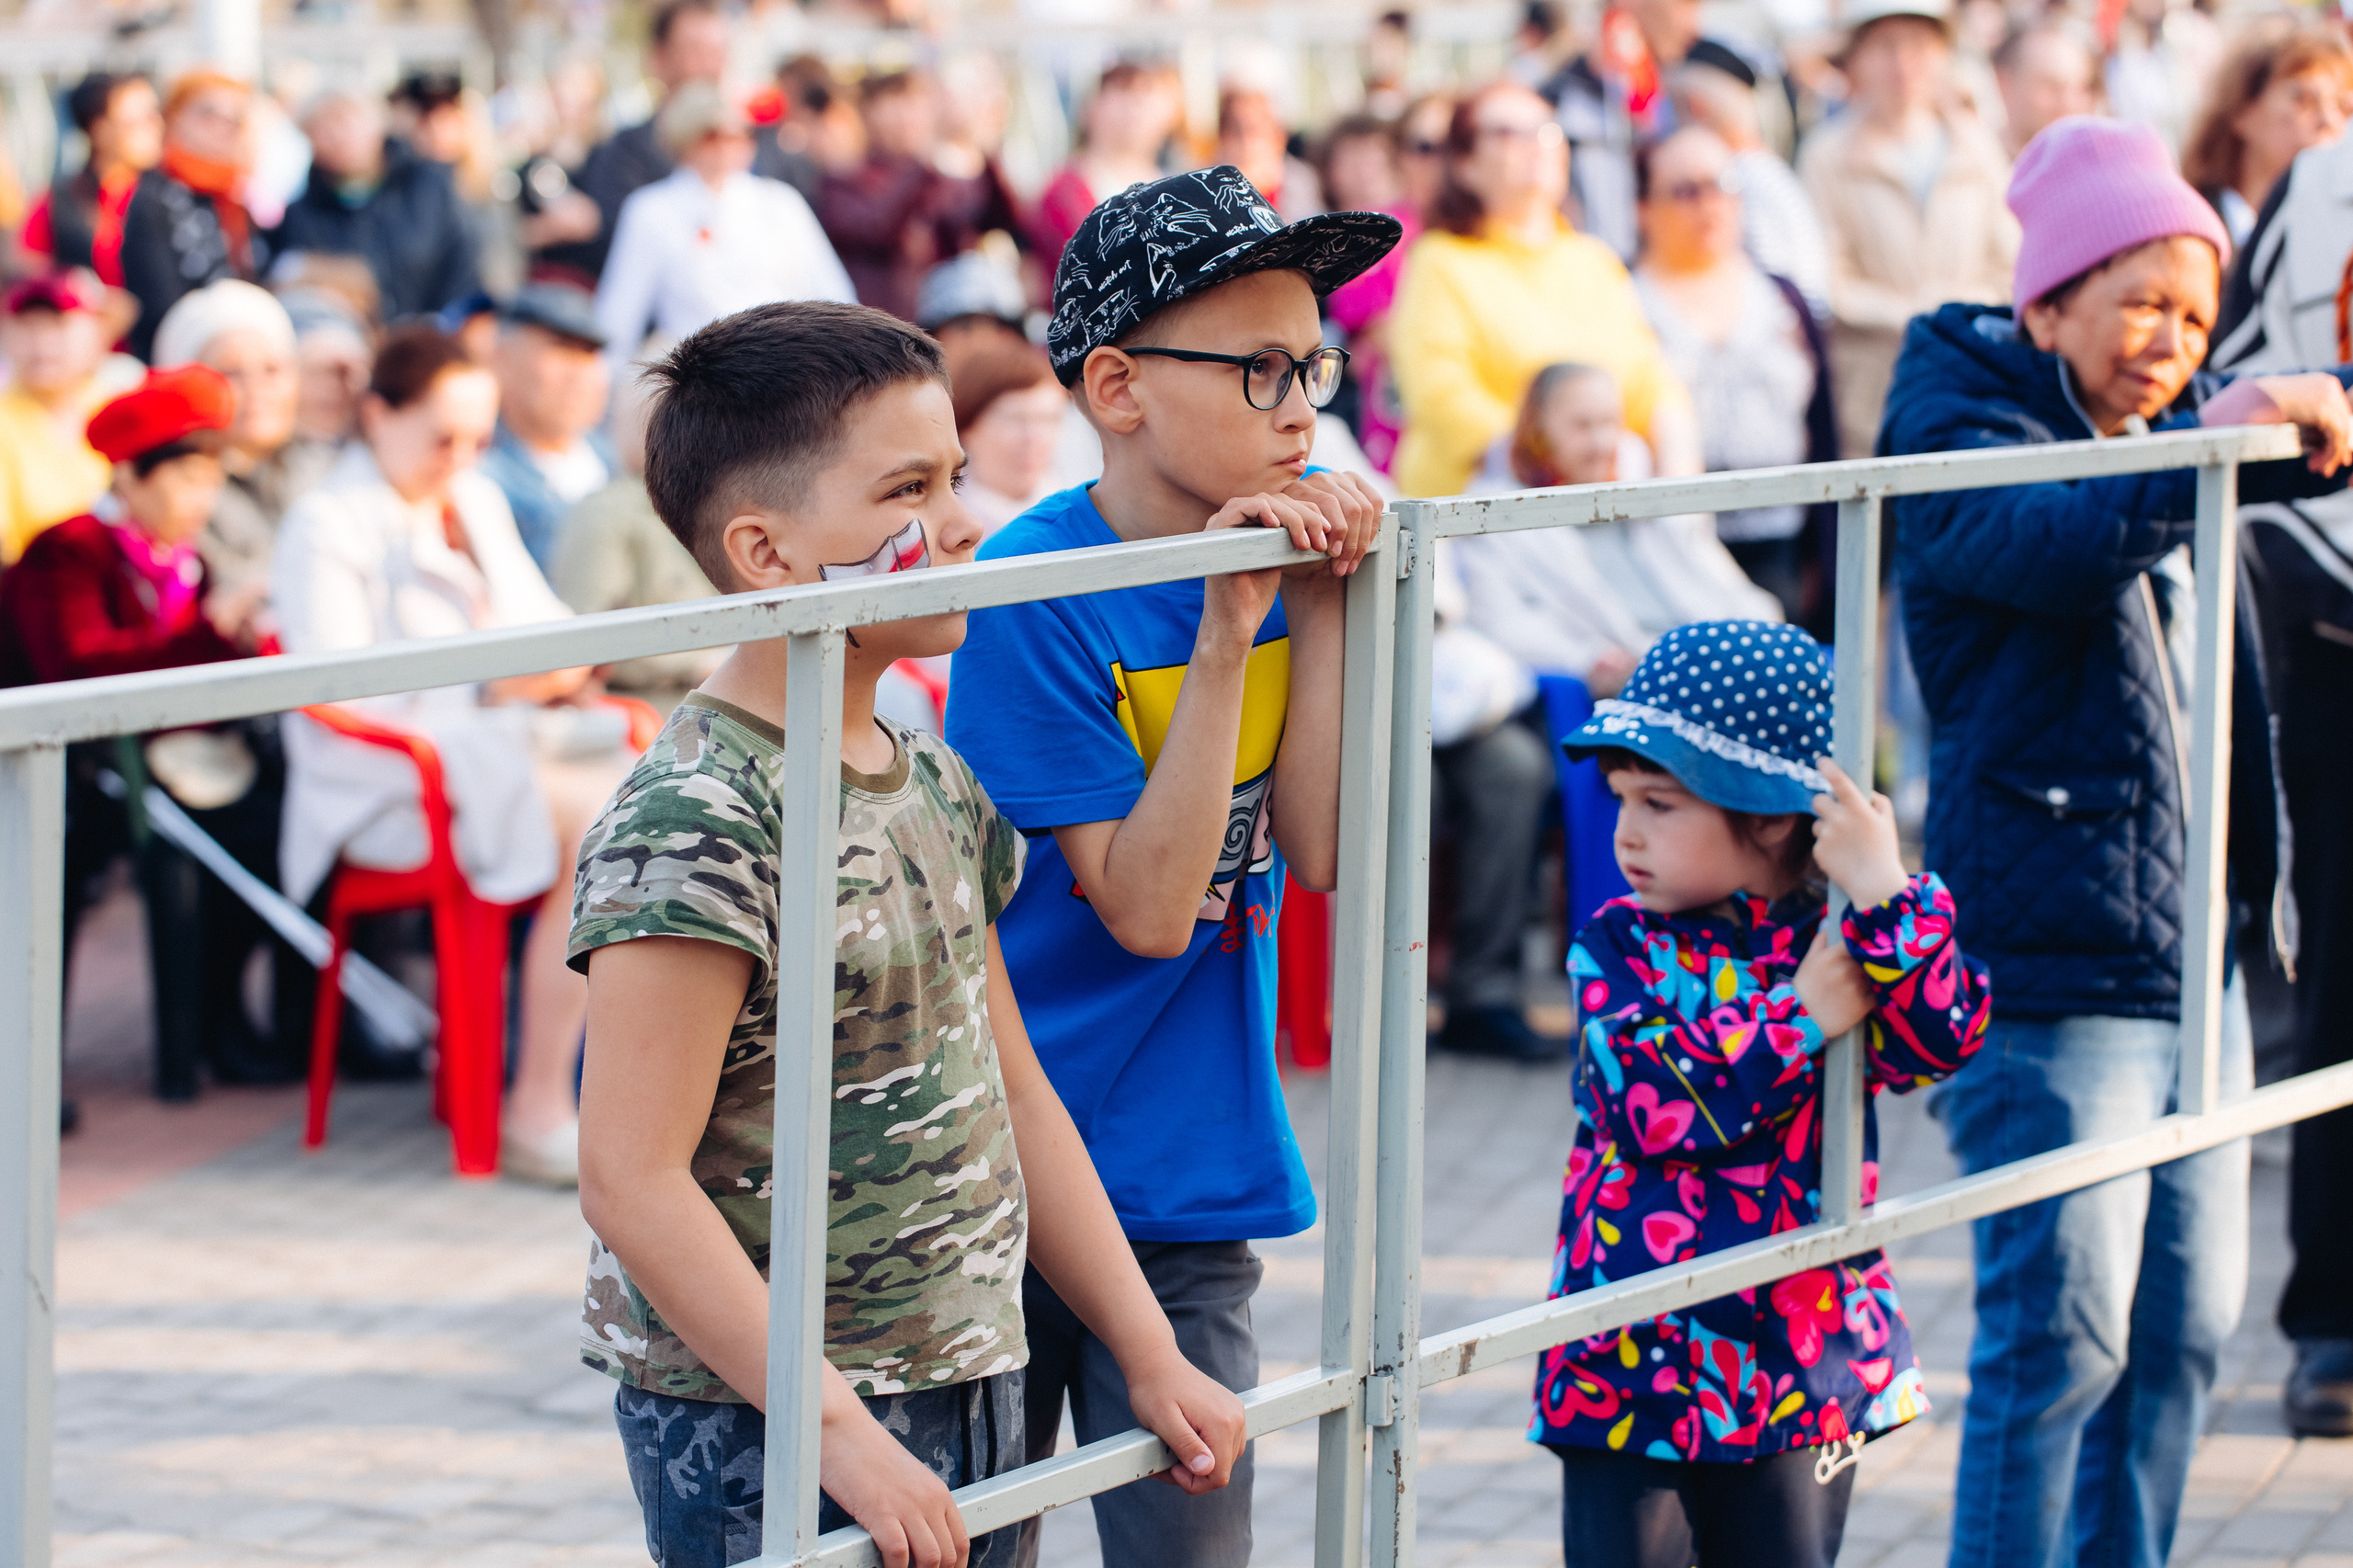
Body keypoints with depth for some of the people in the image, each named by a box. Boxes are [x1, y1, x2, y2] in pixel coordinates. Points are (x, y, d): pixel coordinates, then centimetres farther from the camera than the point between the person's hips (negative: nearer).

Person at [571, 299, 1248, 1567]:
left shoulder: (935, 787, 10)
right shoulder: (692, 821, -17)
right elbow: (631, 1179, -21)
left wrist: (1149, 1360, 15)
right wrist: (838, 1431, -22)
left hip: (970, 1409, 8)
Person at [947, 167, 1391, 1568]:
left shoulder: (1283, 554, 2)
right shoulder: (1034, 594, -15)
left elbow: (1321, 852, -5)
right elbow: (1148, 909, -18)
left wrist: (1322, 604, -10)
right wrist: (1226, 633, -22)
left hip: (1191, 1188, 5)